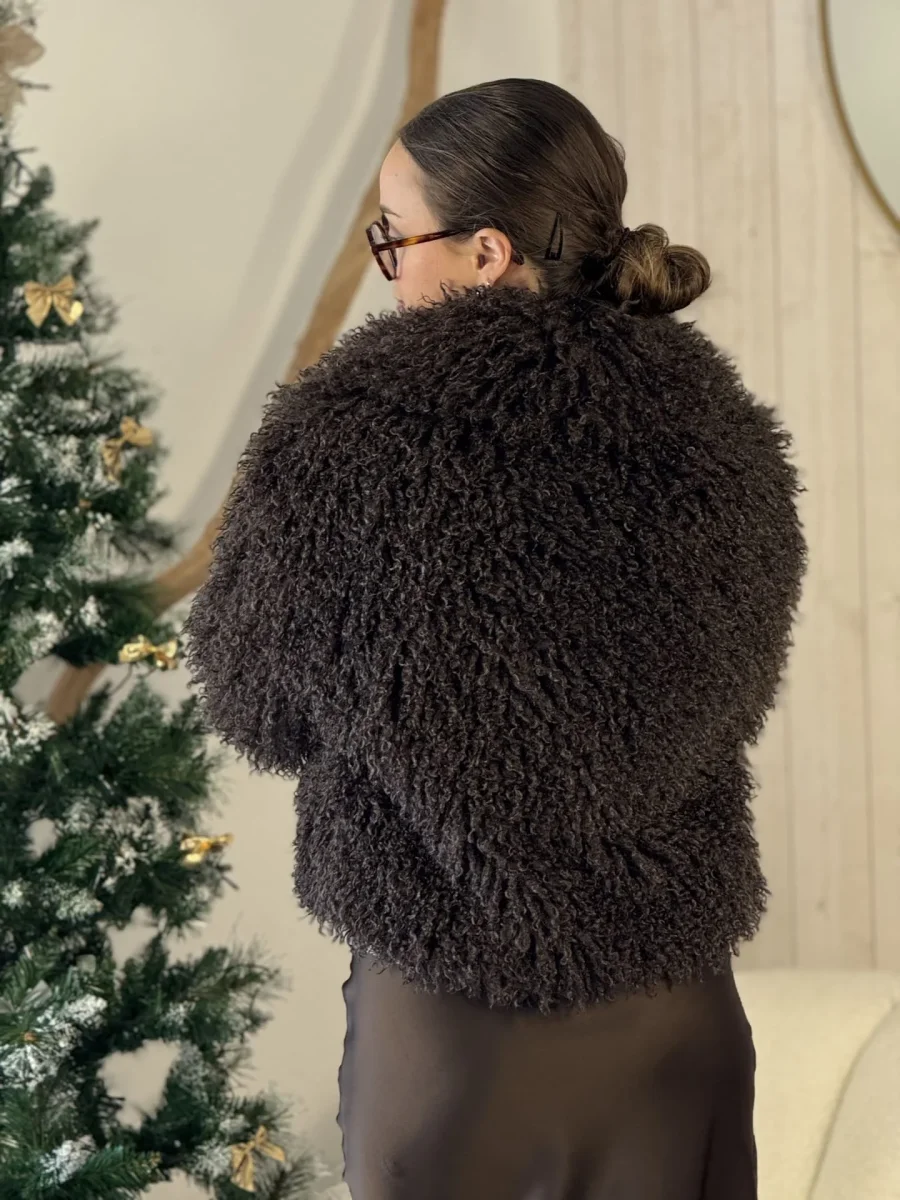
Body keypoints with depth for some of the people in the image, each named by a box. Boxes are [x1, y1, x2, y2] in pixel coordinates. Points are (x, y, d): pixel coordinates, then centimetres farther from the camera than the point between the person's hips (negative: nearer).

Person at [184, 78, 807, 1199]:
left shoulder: (349, 434, -18)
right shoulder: (716, 427, -4)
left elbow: (257, 707, -6)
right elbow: (732, 693, 8)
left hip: (452, 991, -4)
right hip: (680, 984, 4)